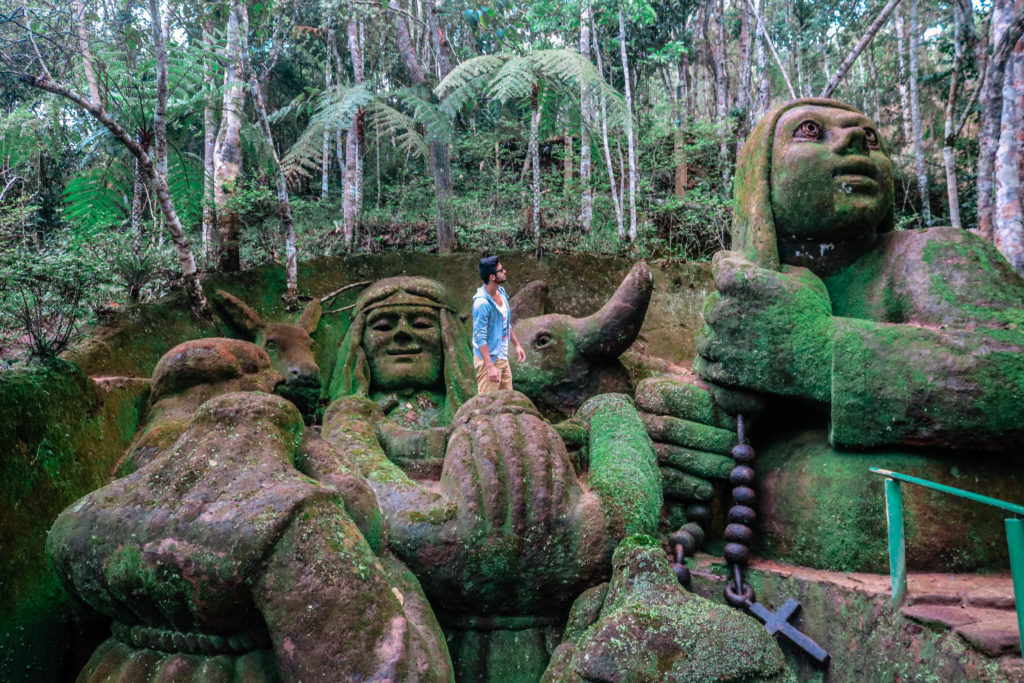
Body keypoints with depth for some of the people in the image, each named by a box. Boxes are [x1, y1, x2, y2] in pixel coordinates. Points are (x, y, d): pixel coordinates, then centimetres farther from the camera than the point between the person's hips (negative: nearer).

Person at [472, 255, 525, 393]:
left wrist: (517, 344, 20)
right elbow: (480, 338, -26)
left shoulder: (501, 292, 4)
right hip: (488, 358, -9)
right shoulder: (482, 303, -25)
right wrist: (490, 366, -28)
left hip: (502, 357, 9)